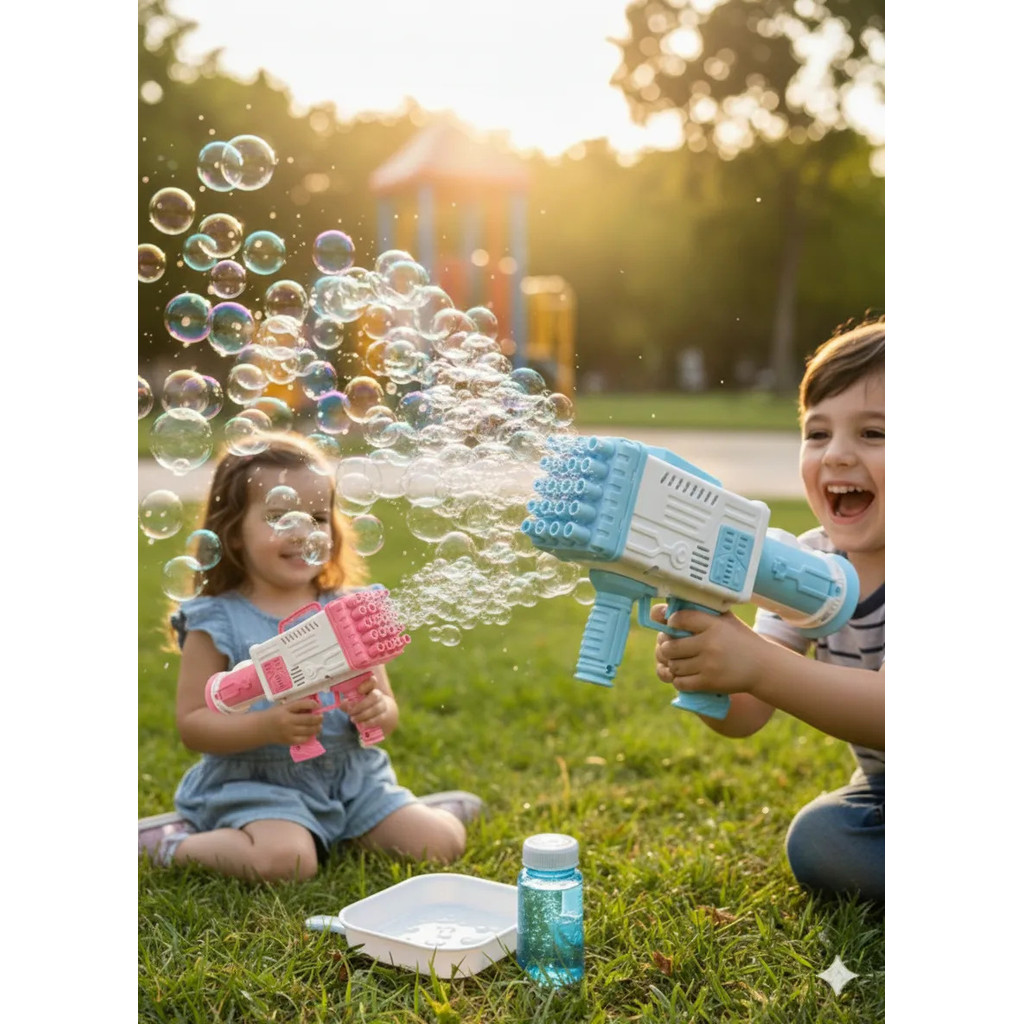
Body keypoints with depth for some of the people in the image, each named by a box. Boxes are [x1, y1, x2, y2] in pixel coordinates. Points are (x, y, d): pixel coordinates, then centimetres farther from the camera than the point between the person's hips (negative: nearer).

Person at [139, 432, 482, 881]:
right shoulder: (217, 623, -7)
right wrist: (269, 726, -25)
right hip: (255, 782, -3)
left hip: (351, 777, 4)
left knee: (442, 843, -8)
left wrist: (377, 712, -17)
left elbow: (387, 709, 8)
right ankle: (170, 844, -5)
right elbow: (191, 723, -10)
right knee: (286, 858, -32)